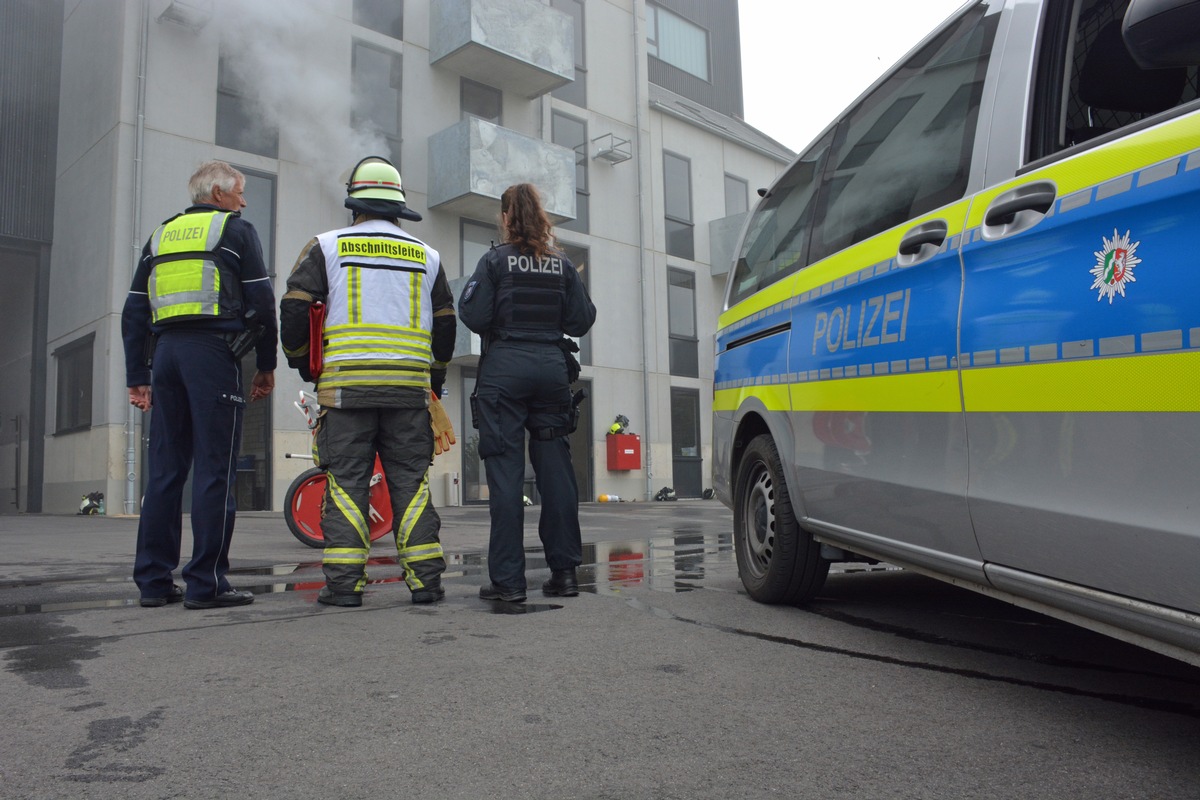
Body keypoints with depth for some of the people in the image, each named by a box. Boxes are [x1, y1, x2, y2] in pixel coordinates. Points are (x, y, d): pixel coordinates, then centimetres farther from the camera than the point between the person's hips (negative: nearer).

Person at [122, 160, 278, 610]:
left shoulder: (161, 235, 22)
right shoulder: (236, 230, 5)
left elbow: (134, 312, 17)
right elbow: (261, 302, -3)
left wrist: (137, 378, 17)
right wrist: (266, 366, 4)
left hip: (166, 351, 6)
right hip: (213, 351, -6)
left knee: (164, 470, 8)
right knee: (214, 470, -6)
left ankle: (153, 581, 10)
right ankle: (206, 584, -7)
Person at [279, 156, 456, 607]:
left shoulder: (328, 247, 6)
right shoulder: (427, 256, 14)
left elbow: (293, 310, 2)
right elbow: (445, 325, 16)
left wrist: (303, 364, 18)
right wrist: (435, 380, 28)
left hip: (346, 384, -2)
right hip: (410, 388, 2)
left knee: (346, 482, 2)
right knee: (411, 481, 5)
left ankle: (344, 582, 0)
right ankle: (426, 578, 4)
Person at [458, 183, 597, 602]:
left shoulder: (495, 260, -2)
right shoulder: (562, 263, 9)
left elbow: (474, 317, -7)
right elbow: (581, 321, 7)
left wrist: (469, 293, 13)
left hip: (504, 368, -3)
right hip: (552, 367, 4)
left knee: (505, 470, -2)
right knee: (555, 468, 7)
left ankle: (507, 578, -1)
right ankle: (564, 572, 12)